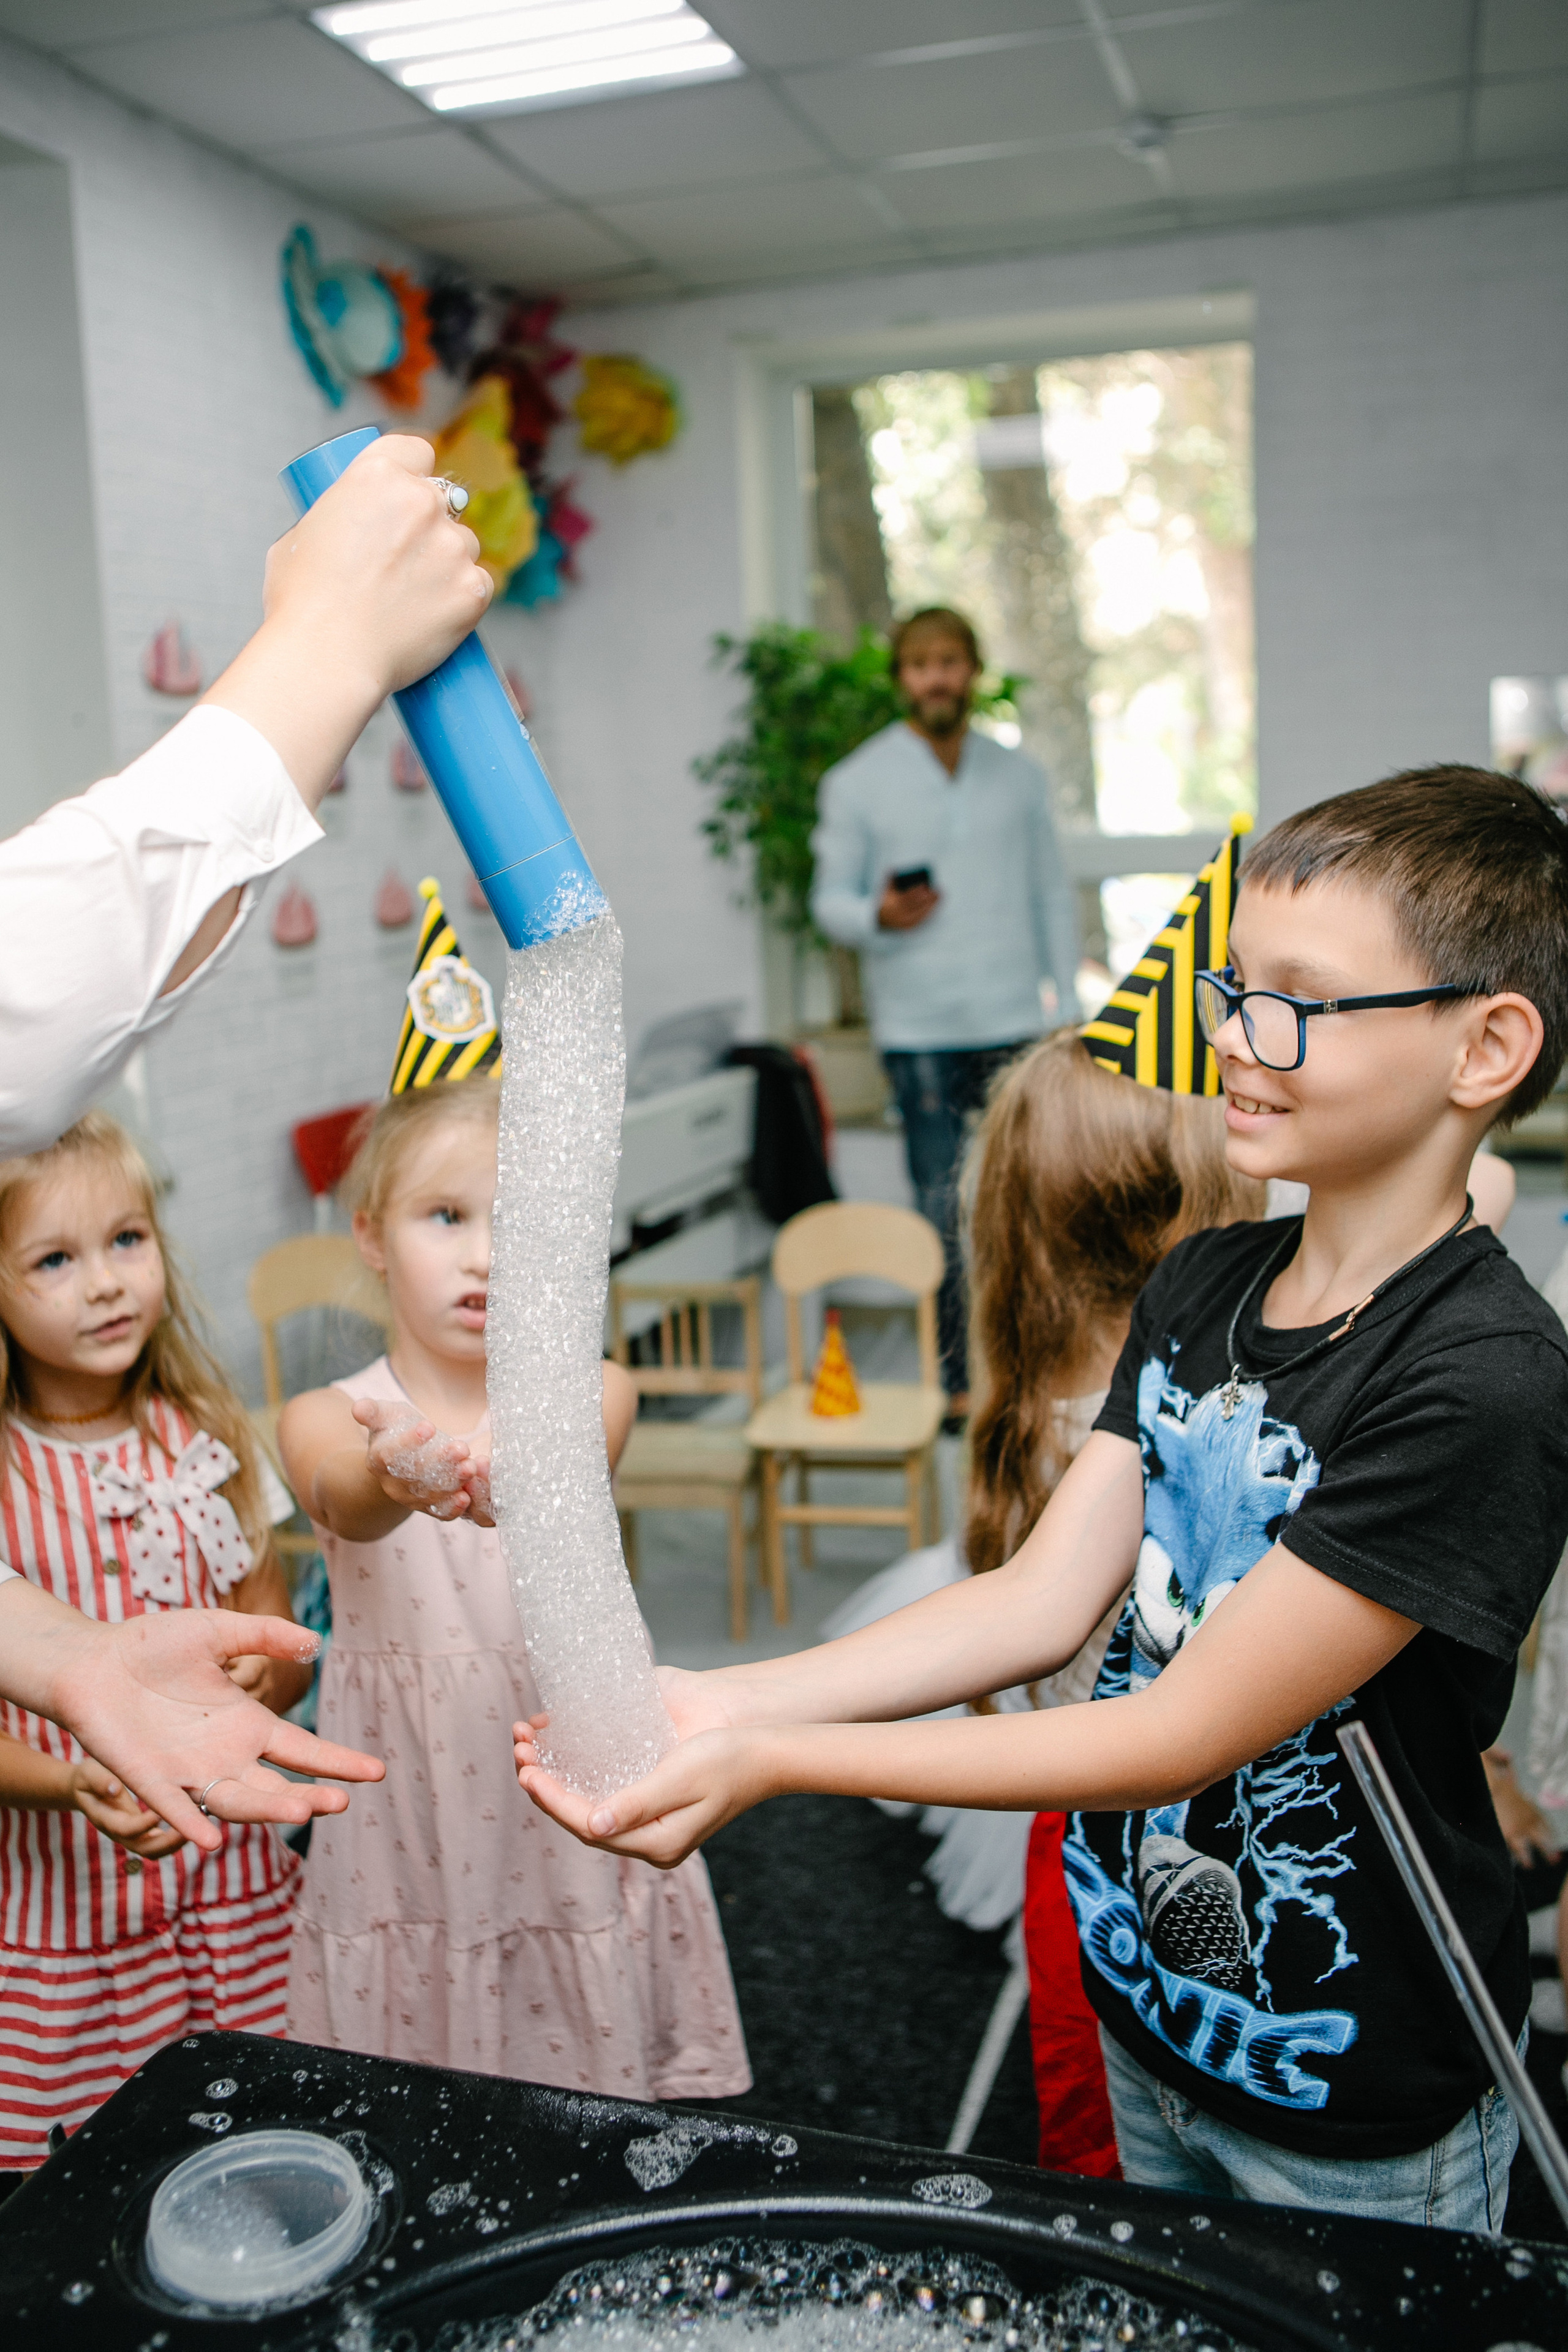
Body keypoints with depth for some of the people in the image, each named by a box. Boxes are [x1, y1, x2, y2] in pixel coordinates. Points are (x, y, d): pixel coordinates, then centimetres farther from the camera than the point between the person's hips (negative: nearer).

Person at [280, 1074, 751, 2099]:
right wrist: (393, 1481, -52)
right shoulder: (324, 1421, -5)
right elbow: (346, 1504, -28)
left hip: (576, 1833, 0)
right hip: (413, 1844, 0)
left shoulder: (592, 1394, -4)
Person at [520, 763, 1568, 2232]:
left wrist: (771, 1762, -29)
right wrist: (724, 1703, -20)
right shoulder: (1202, 1287, -3)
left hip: (1359, 2122, -6)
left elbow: (1185, 1735, -28)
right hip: (1147, 2014, 6)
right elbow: (1044, 1599, -8)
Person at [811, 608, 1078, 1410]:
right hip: (919, 1033, -2)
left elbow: (1053, 896, 14)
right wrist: (877, 915, -17)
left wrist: (1070, 1004, 8)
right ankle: (955, 1379, 12)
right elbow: (830, 897, 5)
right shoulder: (857, 782, 4)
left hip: (1015, 1022, 2)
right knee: (941, 1213, 1)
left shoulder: (1018, 775, 12)